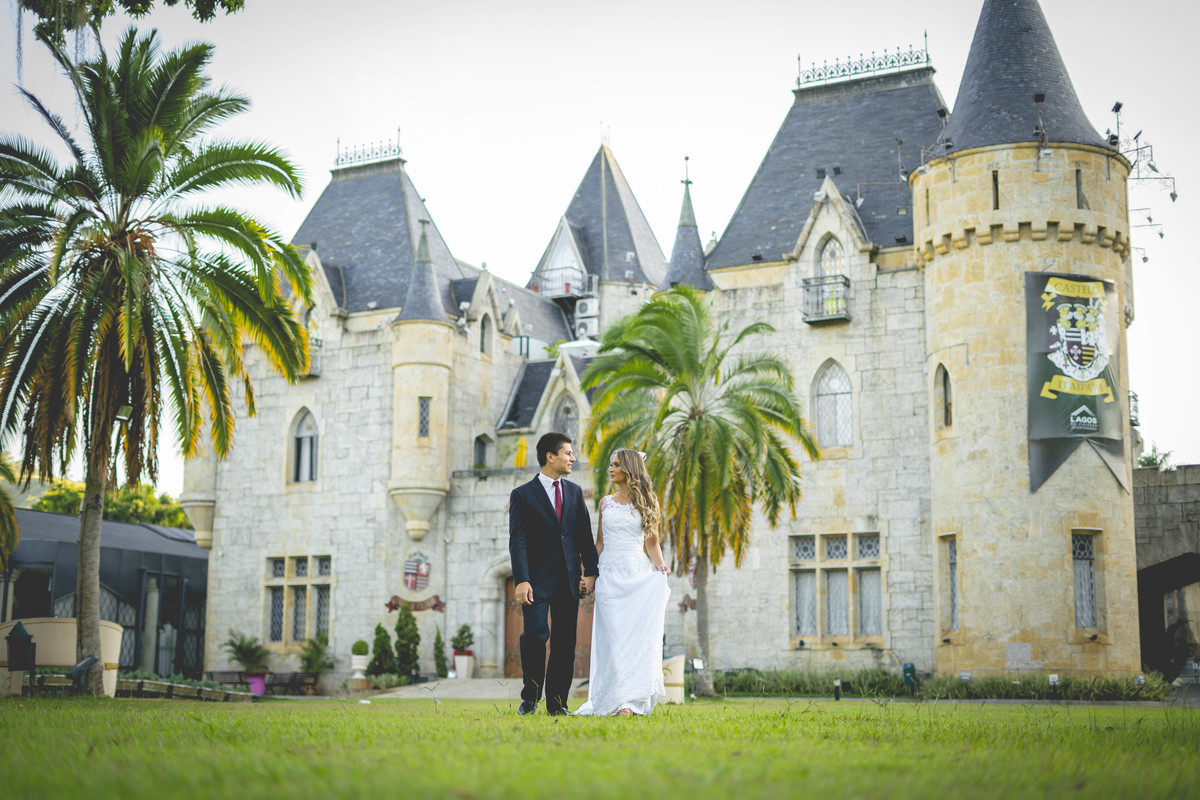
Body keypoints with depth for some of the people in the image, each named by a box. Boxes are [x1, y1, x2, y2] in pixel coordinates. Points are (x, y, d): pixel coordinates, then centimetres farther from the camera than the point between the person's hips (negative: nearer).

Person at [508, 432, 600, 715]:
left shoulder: (575, 492, 14)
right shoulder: (523, 495, 0)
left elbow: (585, 536, 14)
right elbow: (517, 541, -7)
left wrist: (590, 572, 4)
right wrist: (521, 580, -16)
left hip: (569, 580, 4)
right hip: (538, 580, -4)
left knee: (565, 643, 3)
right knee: (535, 634, -14)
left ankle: (557, 703, 11)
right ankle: (530, 697, 4)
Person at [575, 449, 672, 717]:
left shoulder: (647, 502, 8)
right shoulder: (606, 502, 13)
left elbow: (652, 541, 12)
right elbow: (599, 541, 15)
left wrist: (660, 564, -6)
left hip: (639, 574, -1)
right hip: (610, 574, 1)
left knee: (639, 635, -9)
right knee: (614, 637, -6)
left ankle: (629, 701, -8)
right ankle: (617, 699, -2)